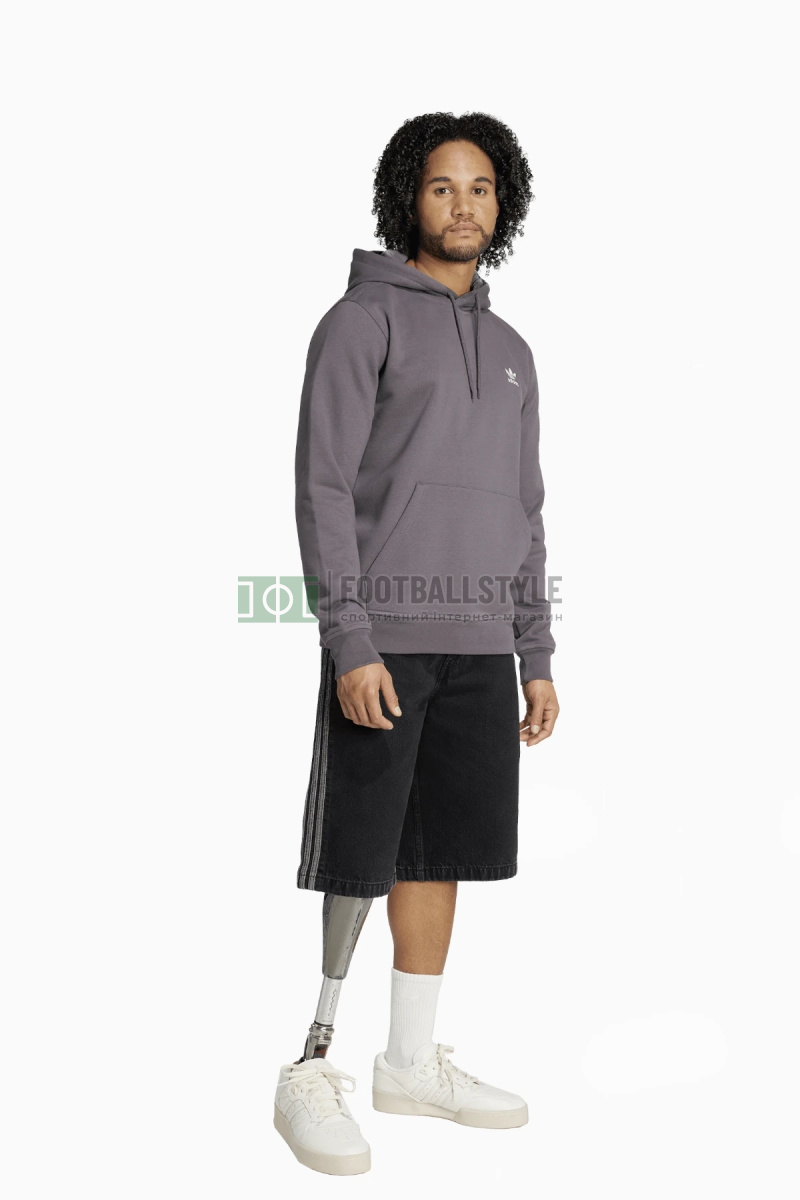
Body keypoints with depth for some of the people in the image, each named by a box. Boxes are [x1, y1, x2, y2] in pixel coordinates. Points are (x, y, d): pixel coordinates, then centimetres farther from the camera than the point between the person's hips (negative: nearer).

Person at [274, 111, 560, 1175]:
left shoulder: (511, 351, 17)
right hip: (384, 638, -6)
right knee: (350, 859, -4)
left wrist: (537, 658, 13)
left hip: (479, 648, 6)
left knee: (440, 853, 10)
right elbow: (323, 488, -11)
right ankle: (308, 1074, 7)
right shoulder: (361, 321, -3)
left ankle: (413, 1059, 22)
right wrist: (351, 643, -18)